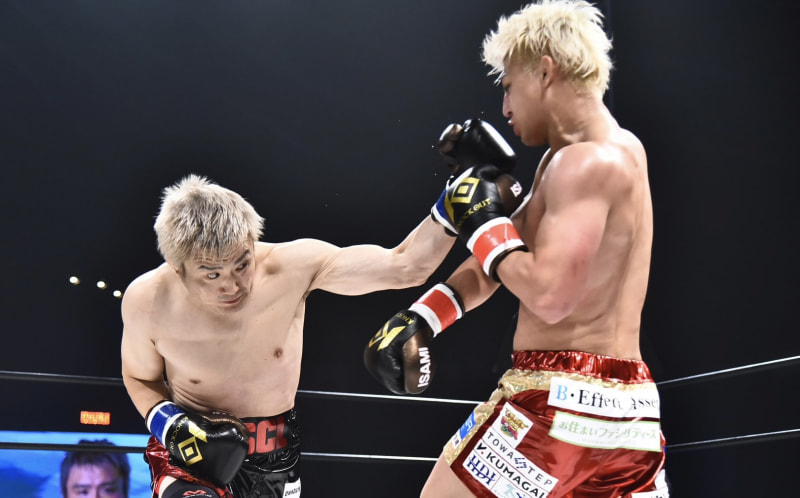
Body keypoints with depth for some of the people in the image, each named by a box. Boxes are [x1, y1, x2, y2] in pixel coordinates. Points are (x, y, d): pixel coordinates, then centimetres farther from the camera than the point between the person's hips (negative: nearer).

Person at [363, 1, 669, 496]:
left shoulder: (588, 163, -14)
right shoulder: (618, 152, 17)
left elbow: (548, 296, -23)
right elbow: (505, 260, 19)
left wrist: (483, 223, -9)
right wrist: (419, 319, 12)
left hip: (559, 399, -9)